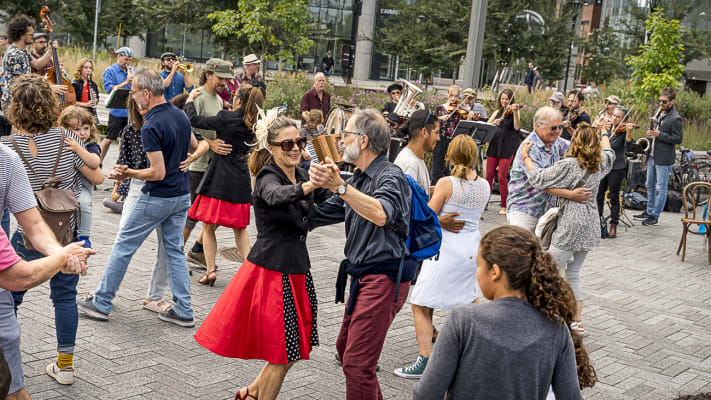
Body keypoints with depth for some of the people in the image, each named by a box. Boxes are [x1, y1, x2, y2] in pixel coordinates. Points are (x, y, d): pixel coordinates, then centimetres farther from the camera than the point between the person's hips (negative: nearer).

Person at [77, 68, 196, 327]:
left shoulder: (151, 127, -21)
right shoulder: (181, 116, 4)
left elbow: (158, 173, -22)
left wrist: (127, 173, -10)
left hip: (157, 197, -8)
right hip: (182, 195, 8)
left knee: (124, 246, 6)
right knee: (174, 250, 13)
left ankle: (101, 303, 15)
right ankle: (183, 311, 12)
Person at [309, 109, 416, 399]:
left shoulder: (390, 176, -13)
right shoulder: (358, 180, 17)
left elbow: (381, 214, -36)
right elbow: (318, 216, 23)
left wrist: (339, 187, -45)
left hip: (384, 277, -10)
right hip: (362, 277, 10)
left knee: (356, 363, -10)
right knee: (345, 348, 19)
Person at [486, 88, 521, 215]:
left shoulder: (514, 111, 3)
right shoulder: (497, 112, 16)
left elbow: (517, 127, -12)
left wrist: (515, 112, -23)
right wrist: (493, 123, -14)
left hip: (507, 147, -4)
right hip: (494, 146, 4)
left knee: (502, 176, -8)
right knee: (489, 175, 2)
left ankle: (504, 207, -1)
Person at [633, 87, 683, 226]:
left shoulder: (675, 118, -14)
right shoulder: (659, 112, 12)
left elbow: (678, 139, -17)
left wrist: (659, 134, -22)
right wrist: (650, 133, 2)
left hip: (664, 158, -9)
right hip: (652, 155, 9)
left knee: (661, 188, -1)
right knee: (650, 186, 17)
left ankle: (655, 217, 4)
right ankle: (649, 212, 29)